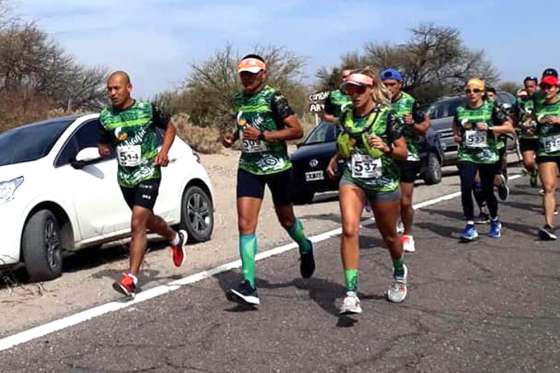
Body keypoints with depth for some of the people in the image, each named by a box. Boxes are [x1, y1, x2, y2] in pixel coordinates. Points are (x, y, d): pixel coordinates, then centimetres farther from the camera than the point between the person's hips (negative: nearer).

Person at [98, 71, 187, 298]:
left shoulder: (148, 110, -8)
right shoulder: (105, 117, 3)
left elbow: (170, 128, 5)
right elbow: (104, 141, 16)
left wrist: (164, 150, -11)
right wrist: (103, 149, -8)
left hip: (148, 174, -6)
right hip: (124, 178, 6)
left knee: (138, 224, -16)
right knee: (147, 220, 20)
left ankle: (131, 278, -14)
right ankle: (176, 239, 50)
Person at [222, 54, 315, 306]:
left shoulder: (273, 97, -12)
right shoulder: (238, 100, 8)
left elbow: (297, 131, -16)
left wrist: (263, 135, -23)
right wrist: (233, 137, 7)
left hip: (277, 167, -4)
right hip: (248, 168, 4)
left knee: (286, 220, 14)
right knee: (245, 224, -10)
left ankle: (305, 249, 48)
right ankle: (249, 286, -12)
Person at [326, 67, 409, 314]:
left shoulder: (387, 116, -9)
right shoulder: (346, 116, 4)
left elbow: (403, 152, -7)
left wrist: (386, 147, -24)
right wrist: (335, 159, 8)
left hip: (384, 182, -2)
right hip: (352, 179, 2)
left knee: (389, 236, 14)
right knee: (349, 229, -20)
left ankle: (399, 273, 47)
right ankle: (351, 293, -20)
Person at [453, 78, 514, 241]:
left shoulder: (491, 109, -1)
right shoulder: (460, 111, 7)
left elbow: (509, 128, -4)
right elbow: (456, 131, 25)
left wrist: (489, 127, -16)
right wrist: (457, 137, 2)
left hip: (488, 156, -1)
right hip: (466, 156, 2)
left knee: (487, 191, 7)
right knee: (466, 188, -17)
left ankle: (495, 221, 32)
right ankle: (470, 225, -9)